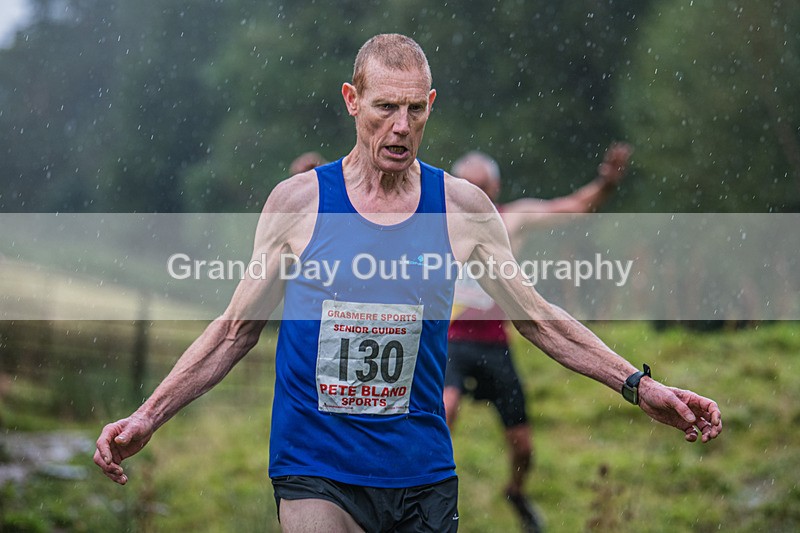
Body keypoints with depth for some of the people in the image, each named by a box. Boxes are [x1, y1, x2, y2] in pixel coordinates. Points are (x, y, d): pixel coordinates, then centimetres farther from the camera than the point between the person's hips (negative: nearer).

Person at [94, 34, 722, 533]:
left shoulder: (462, 208, 2)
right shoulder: (298, 201, -1)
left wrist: (641, 387, 3)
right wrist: (146, 417, -1)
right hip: (316, 469, -2)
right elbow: (236, 330, 5)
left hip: (422, 474, 2)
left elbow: (537, 317, 9)